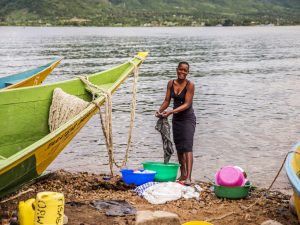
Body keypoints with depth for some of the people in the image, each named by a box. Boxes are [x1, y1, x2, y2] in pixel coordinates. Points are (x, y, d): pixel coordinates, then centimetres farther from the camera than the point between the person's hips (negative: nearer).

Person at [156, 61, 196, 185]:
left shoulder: (190, 85, -15)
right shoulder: (171, 83, 1)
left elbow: (187, 104, -20)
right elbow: (167, 100, 5)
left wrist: (171, 111, -29)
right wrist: (160, 110, -14)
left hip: (188, 118, -6)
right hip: (176, 118, 6)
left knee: (187, 147, -16)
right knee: (179, 147, 13)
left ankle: (188, 177, -21)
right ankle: (183, 174, 25)